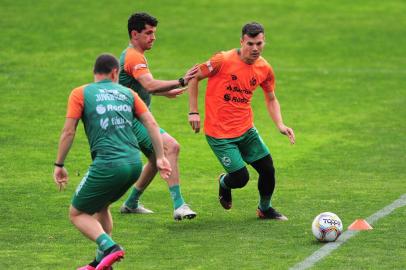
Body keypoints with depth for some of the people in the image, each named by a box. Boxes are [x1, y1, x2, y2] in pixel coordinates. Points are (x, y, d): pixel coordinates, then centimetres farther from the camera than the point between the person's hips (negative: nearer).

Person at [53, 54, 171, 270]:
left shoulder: (80, 94, 4)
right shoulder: (127, 93, 16)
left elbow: (68, 132, -1)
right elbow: (151, 124, 9)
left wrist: (59, 165, 6)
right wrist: (160, 158, 11)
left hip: (108, 166, -5)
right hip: (134, 163, 5)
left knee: (77, 214, 7)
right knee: (101, 206, 28)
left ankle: (109, 248, -16)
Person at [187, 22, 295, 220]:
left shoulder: (264, 68, 0)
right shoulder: (224, 60, -17)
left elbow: (271, 99, 15)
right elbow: (194, 76, -6)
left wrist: (280, 125, 0)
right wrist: (193, 112, -9)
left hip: (246, 129, 5)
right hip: (219, 133, -5)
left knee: (268, 170, -1)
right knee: (241, 178, -8)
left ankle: (264, 209, 27)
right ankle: (224, 183, 30)